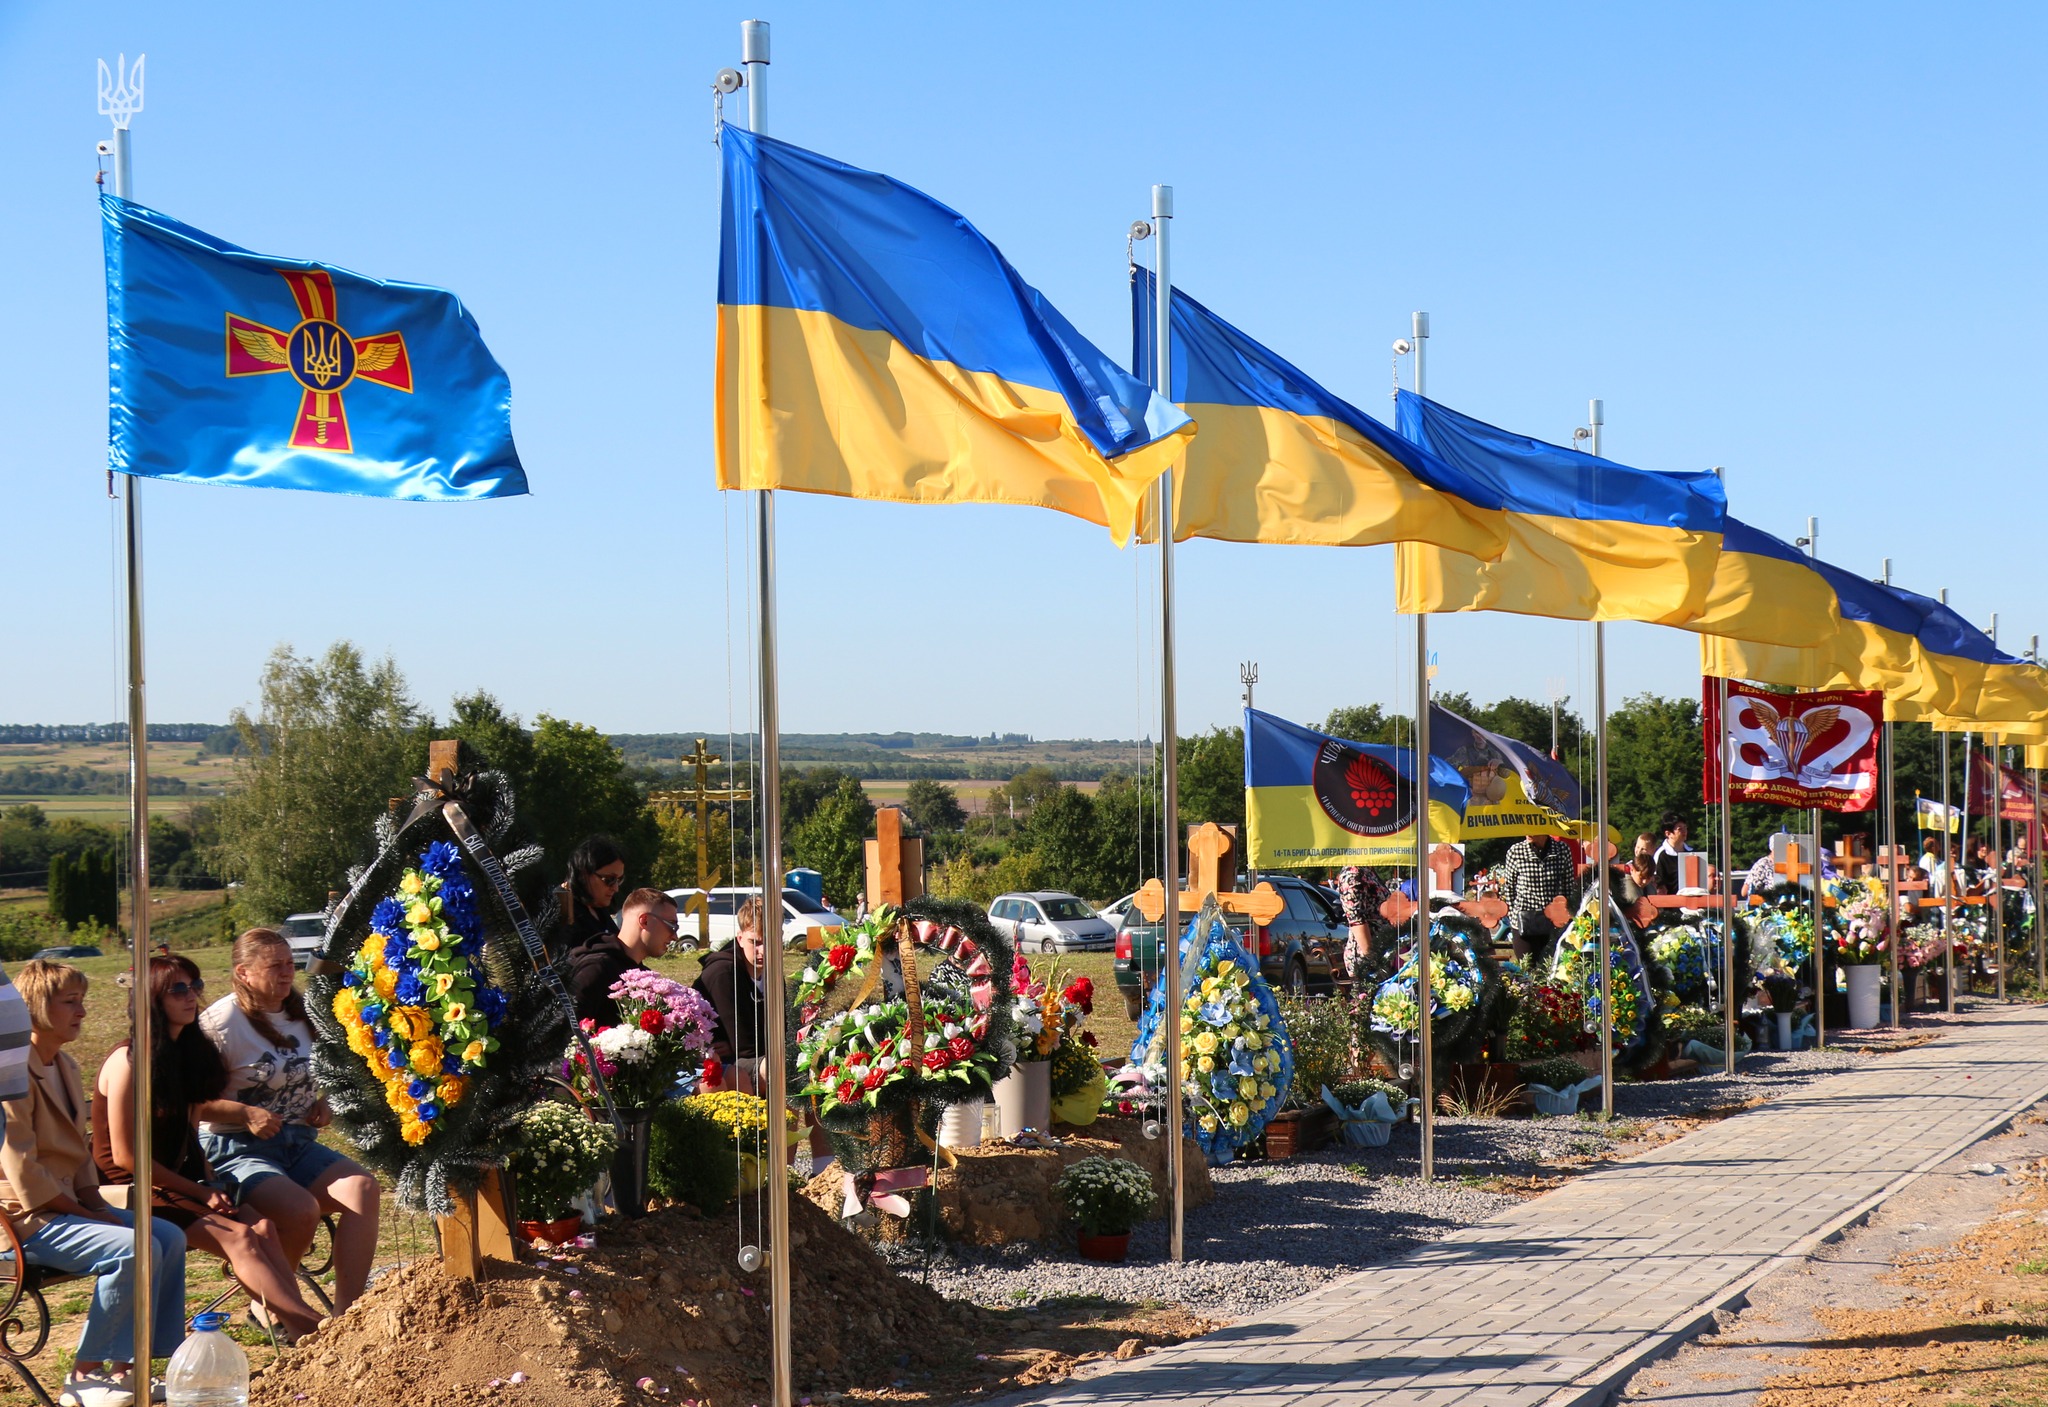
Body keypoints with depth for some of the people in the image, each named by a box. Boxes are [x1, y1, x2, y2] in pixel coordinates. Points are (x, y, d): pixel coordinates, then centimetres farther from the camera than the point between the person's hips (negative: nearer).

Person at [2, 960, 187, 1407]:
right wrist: (88, 1216, -16)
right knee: (135, 1249, -25)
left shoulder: (66, 1068, 14)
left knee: (169, 1237, -2)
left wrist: (97, 1206, 3)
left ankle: (126, 1367, -1)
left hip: (66, 1205, 10)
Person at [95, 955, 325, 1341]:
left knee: (262, 1226, -19)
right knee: (237, 1236, -25)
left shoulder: (188, 1052, 11)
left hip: (180, 1182, 7)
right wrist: (198, 1191, -13)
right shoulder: (128, 1061, -14)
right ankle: (312, 1325, -31)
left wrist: (209, 1183, 1)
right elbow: (125, 1155, -16)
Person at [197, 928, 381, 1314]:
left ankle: (347, 1311, -24)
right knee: (301, 1209, -32)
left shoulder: (302, 1014, 13)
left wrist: (323, 1104, 10)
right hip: (235, 1149, -7)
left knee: (361, 1186, -22)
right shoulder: (221, 1022, -10)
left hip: (298, 1144, 7)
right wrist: (246, 1114, -24)